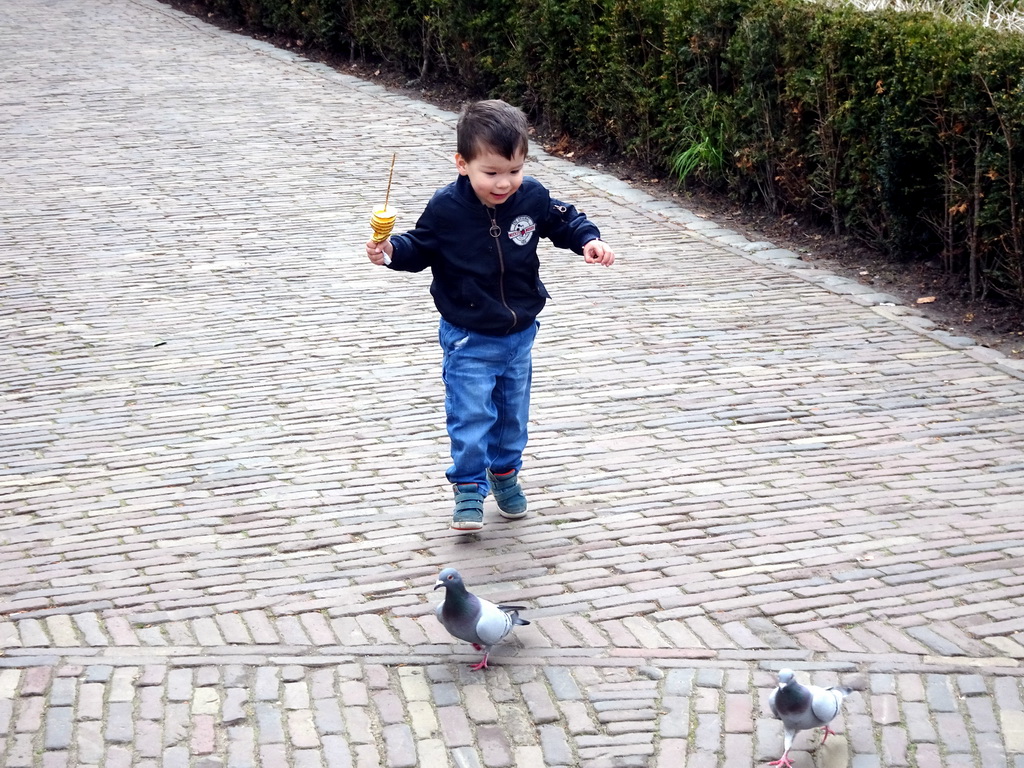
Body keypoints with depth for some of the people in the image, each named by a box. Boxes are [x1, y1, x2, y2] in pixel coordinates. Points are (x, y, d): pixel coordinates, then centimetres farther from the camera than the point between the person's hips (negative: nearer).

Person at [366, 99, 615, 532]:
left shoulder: (532, 197, -11)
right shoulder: (445, 209, -18)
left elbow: (563, 220, 6)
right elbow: (420, 249, -5)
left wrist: (588, 240, -11)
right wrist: (391, 252, -24)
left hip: (520, 333, 4)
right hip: (468, 338, -4)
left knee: (513, 412, 18)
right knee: (470, 414, -5)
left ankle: (505, 473, 40)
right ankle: (469, 489, 9)